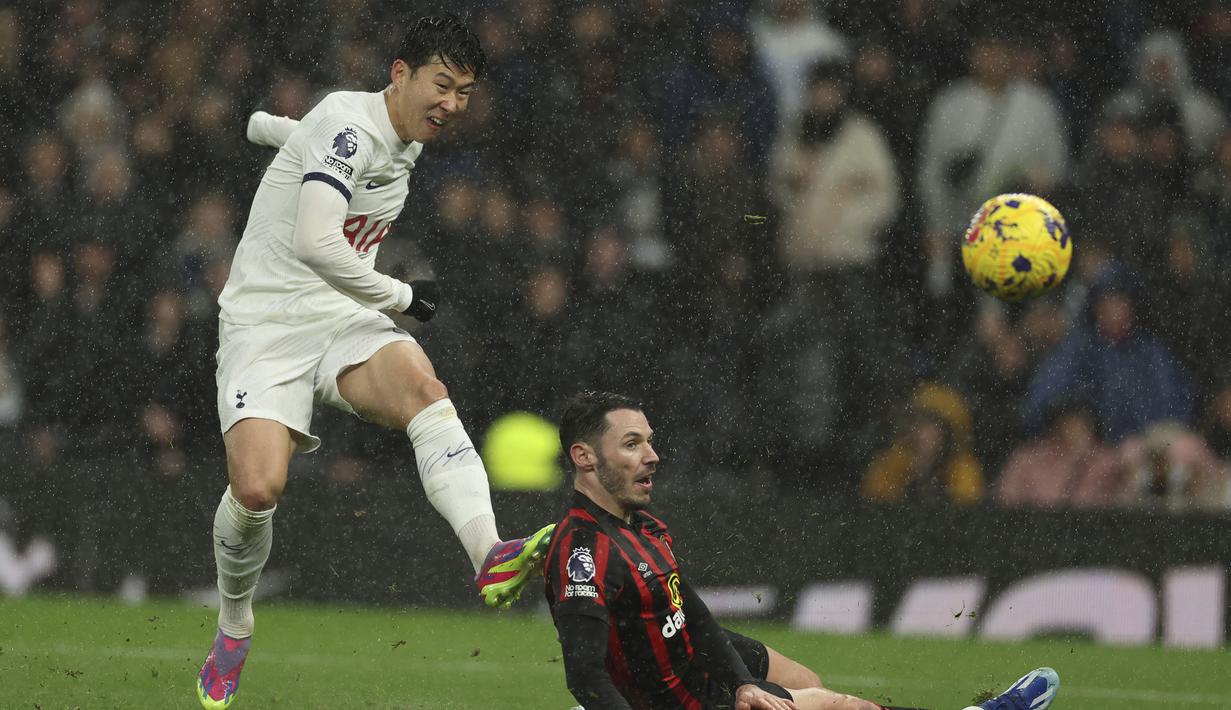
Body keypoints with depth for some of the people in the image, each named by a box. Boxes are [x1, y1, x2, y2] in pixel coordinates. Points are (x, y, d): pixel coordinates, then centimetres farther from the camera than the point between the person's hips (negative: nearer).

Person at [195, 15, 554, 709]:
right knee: (257, 488, -23)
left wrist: (270, 126, 55)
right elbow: (314, 243, -25)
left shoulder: (405, 142, 13)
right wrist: (403, 297, -13)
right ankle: (234, 626, 8)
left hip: (345, 316, 6)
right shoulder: (351, 124, -14)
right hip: (267, 318, -6)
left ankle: (490, 556, -48)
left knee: (420, 385, -29)